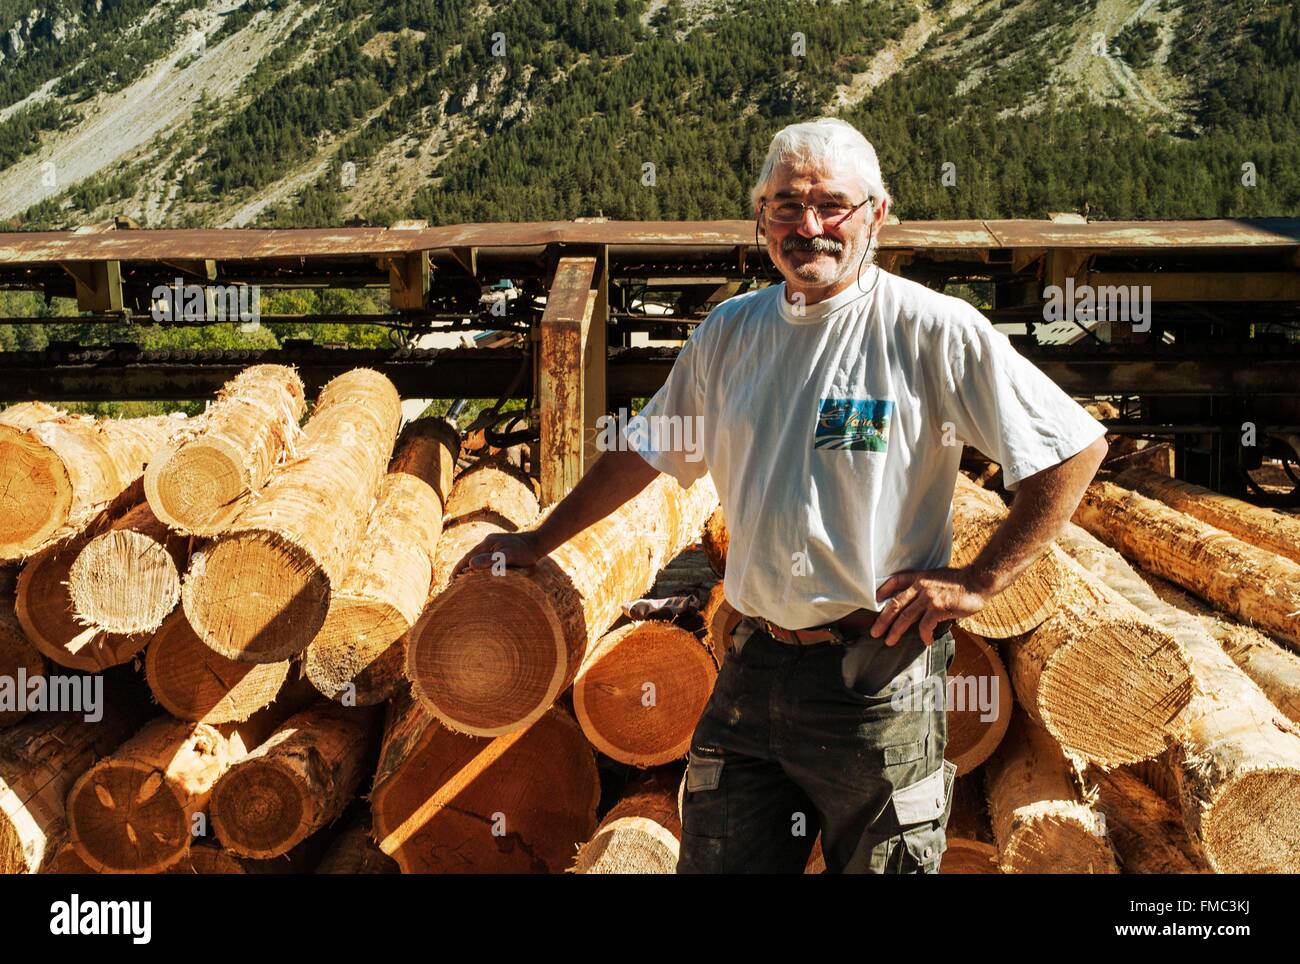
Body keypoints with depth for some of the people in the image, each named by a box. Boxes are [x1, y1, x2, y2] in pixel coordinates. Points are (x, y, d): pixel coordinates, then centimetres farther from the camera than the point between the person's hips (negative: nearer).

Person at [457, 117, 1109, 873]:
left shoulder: (934, 330, -8)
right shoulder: (730, 331, 9)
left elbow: (1078, 448, -6)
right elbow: (645, 452, 22)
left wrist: (980, 581, -9)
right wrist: (537, 544, 25)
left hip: (881, 676, -4)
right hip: (756, 666, 5)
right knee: (715, 861, 10)